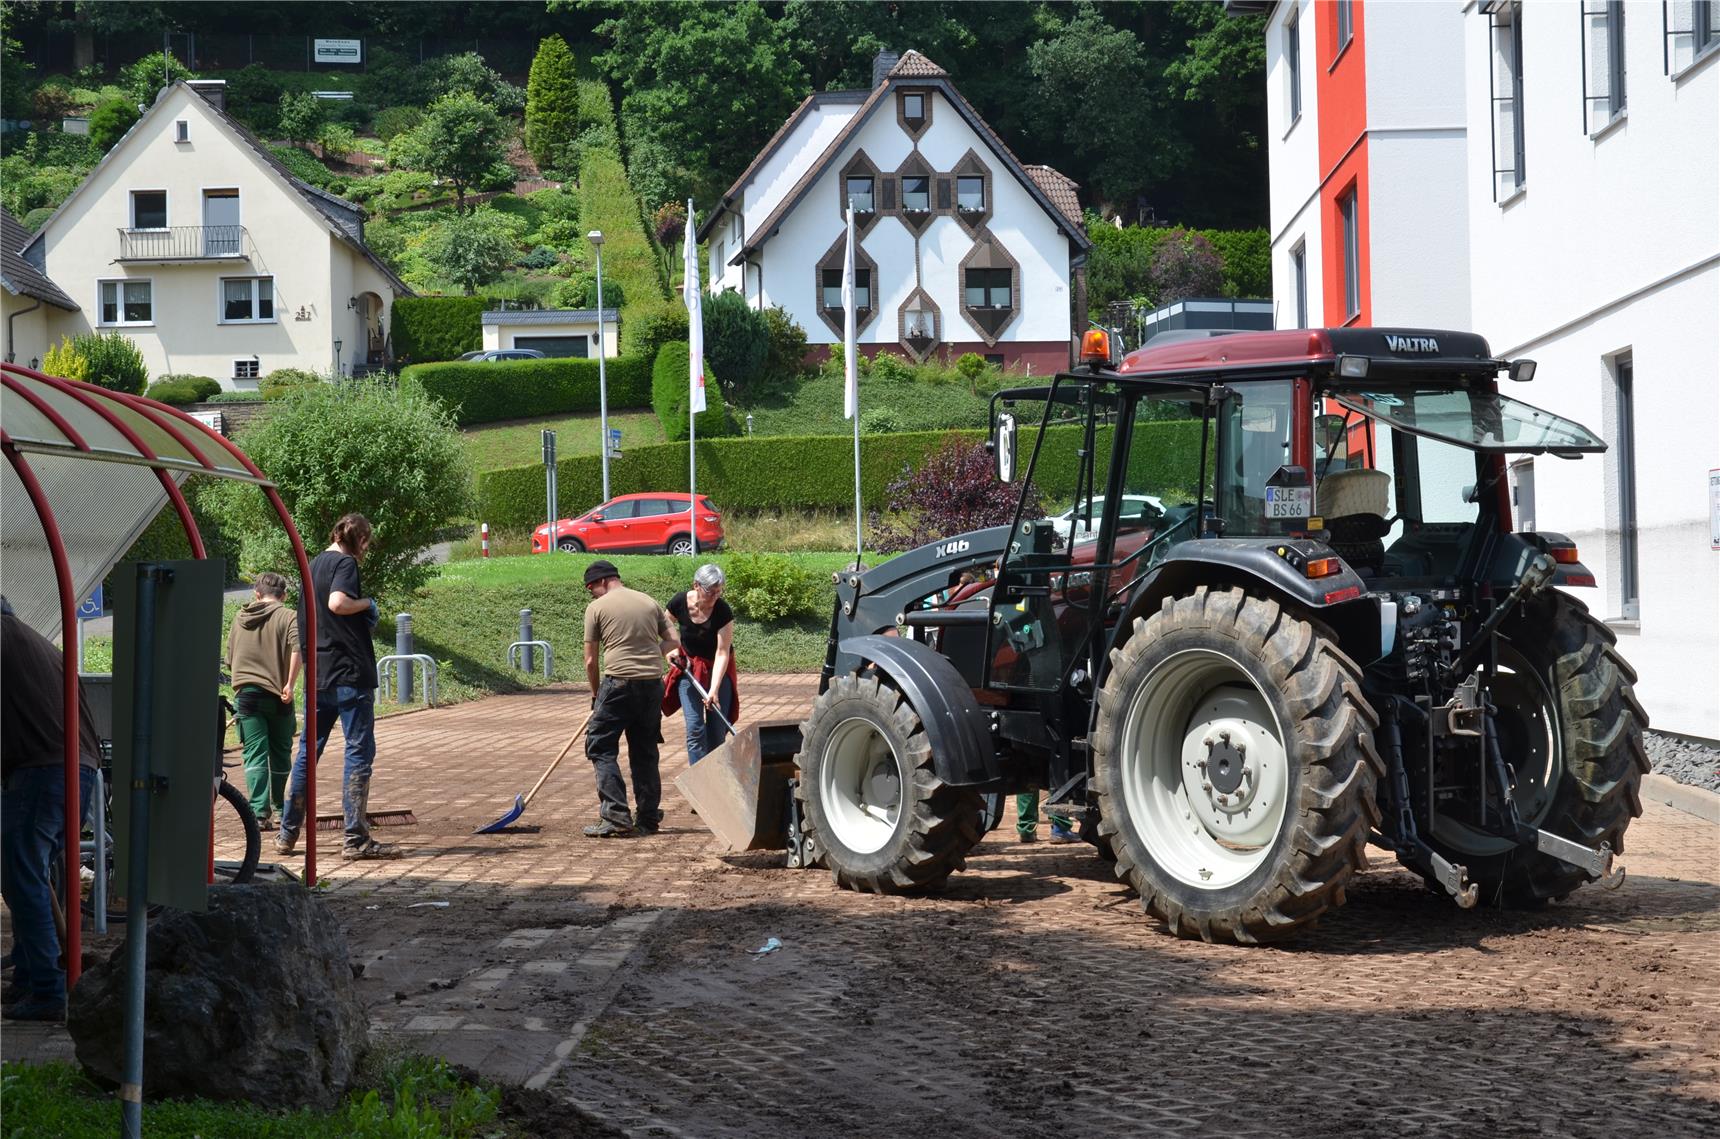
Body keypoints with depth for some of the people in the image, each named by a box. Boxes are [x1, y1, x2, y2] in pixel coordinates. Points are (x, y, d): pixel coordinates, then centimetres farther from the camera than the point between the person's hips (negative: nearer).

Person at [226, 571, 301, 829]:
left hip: (245, 694, 2)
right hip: (276, 695, -2)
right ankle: (279, 806, 28)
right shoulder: (288, 617, -1)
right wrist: (290, 684, -17)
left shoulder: (240, 617, 13)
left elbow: (229, 659, 20)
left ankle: (260, 812, -13)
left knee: (255, 754, -1)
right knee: (280, 753, 14)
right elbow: (297, 650, -19)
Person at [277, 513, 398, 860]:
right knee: (359, 752, -4)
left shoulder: (314, 564, 17)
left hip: (319, 673, 8)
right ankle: (356, 839, -5)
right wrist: (366, 603, -8)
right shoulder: (345, 563, -8)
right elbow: (337, 603, -26)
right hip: (350, 672, -8)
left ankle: (287, 833, 19)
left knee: (308, 751, 14)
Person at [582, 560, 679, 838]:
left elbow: (590, 660, 3)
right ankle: (648, 818, 15)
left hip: (619, 682, -5)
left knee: (601, 748, 1)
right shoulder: (649, 603, 14)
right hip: (653, 683, 5)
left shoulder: (597, 607, 1)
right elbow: (673, 642, 13)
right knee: (645, 752, 13)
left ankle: (616, 817, -9)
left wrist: (595, 693, 15)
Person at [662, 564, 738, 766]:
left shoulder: (723, 611, -24)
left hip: (717, 669, -1)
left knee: (717, 730, -1)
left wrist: (714, 689, -32)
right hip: (688, 667, 1)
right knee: (695, 728, -9)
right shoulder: (679, 603, -17)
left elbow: (722, 653, -25)